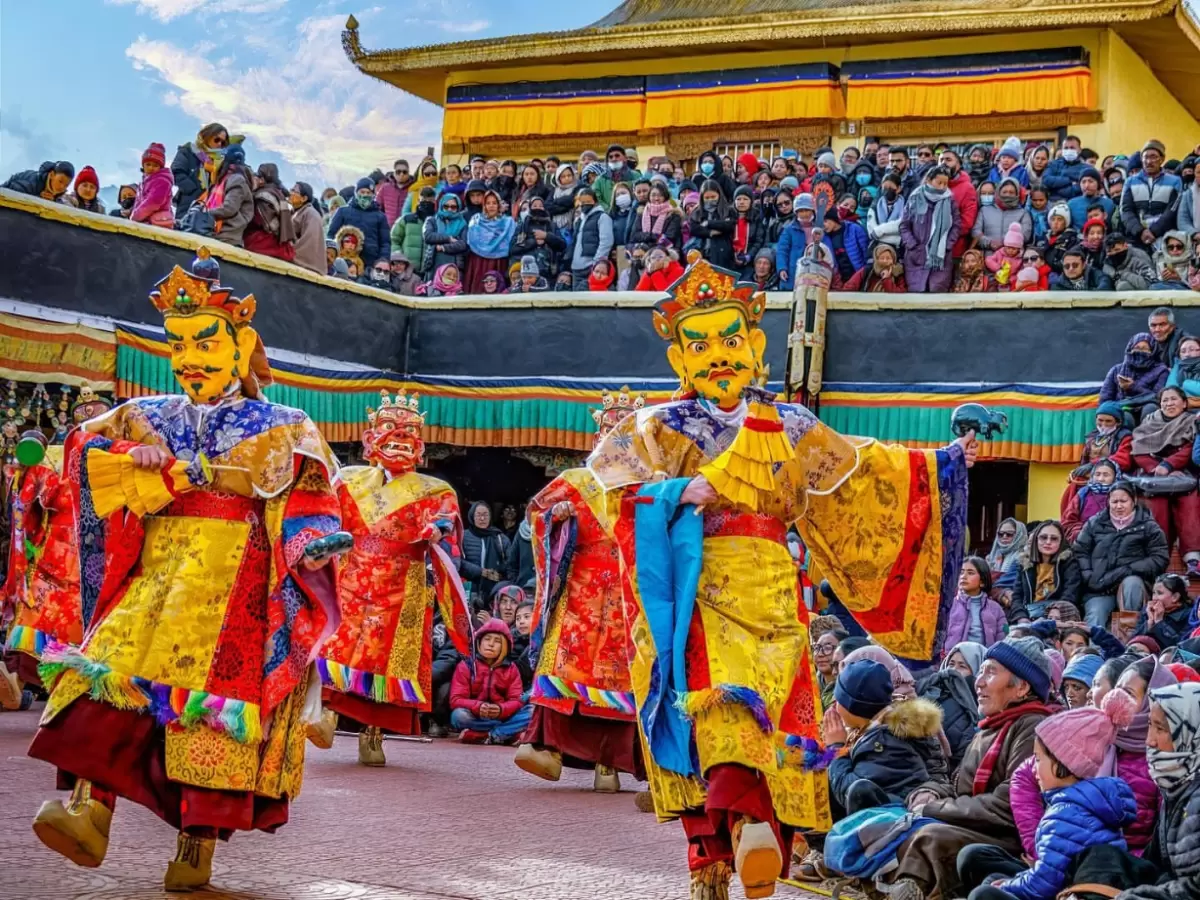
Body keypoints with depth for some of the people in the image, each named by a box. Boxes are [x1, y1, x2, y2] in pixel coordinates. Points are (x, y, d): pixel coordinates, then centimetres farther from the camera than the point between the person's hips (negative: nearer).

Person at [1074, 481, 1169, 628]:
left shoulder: (1148, 526, 8)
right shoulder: (1094, 523, 17)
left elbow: (1160, 558, -1)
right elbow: (1080, 552, 11)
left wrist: (1127, 571, -13)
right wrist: (1089, 577, -8)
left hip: (1133, 582, -2)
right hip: (1099, 587, 2)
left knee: (1131, 583, -37)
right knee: (1094, 623, -24)